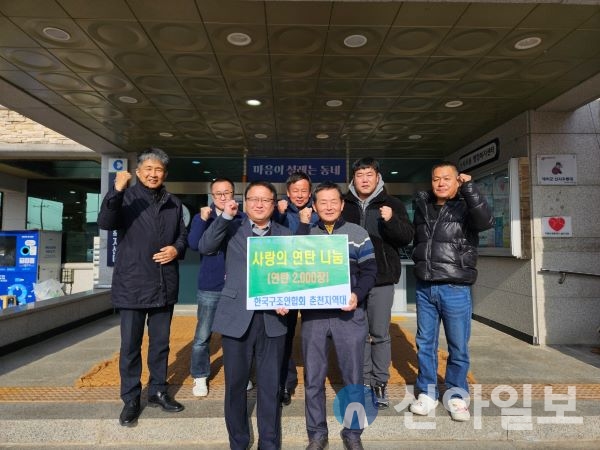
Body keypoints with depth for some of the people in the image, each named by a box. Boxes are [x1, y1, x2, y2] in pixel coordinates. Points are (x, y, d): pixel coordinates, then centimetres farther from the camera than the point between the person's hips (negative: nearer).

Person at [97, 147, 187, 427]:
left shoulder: (174, 203, 11)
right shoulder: (125, 197, -2)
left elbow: (183, 236, 15)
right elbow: (105, 223, -19)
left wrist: (176, 249, -7)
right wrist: (116, 191, -33)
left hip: (164, 285, 4)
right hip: (132, 284, -3)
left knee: (160, 342, 15)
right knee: (130, 344, 6)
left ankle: (158, 391, 31)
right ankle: (130, 399, 22)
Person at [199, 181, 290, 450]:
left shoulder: (284, 234, 9)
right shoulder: (232, 230, 6)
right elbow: (204, 248, -9)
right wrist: (225, 216, -15)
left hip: (272, 318, 1)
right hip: (237, 317, 0)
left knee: (270, 385, 9)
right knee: (235, 383, 10)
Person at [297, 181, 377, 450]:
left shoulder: (358, 233, 4)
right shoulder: (306, 233, 9)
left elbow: (369, 271, 1)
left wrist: (357, 295, -18)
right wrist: (303, 224, -11)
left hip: (348, 313, -1)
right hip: (313, 313, 2)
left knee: (352, 377, 9)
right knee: (313, 378, 10)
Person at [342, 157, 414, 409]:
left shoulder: (392, 204, 4)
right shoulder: (344, 205, 7)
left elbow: (407, 237, -2)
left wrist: (392, 221, -20)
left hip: (381, 279, -1)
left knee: (380, 333, 5)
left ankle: (380, 383, 21)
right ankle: (364, 382, 23)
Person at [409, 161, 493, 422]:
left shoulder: (465, 207, -3)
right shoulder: (422, 205, 9)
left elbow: (485, 222, -25)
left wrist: (468, 187, -24)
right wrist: (421, 259, 10)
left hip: (455, 288, -3)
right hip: (424, 287, 4)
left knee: (458, 346, 7)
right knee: (425, 343, 11)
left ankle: (456, 395, 25)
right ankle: (427, 393, 26)